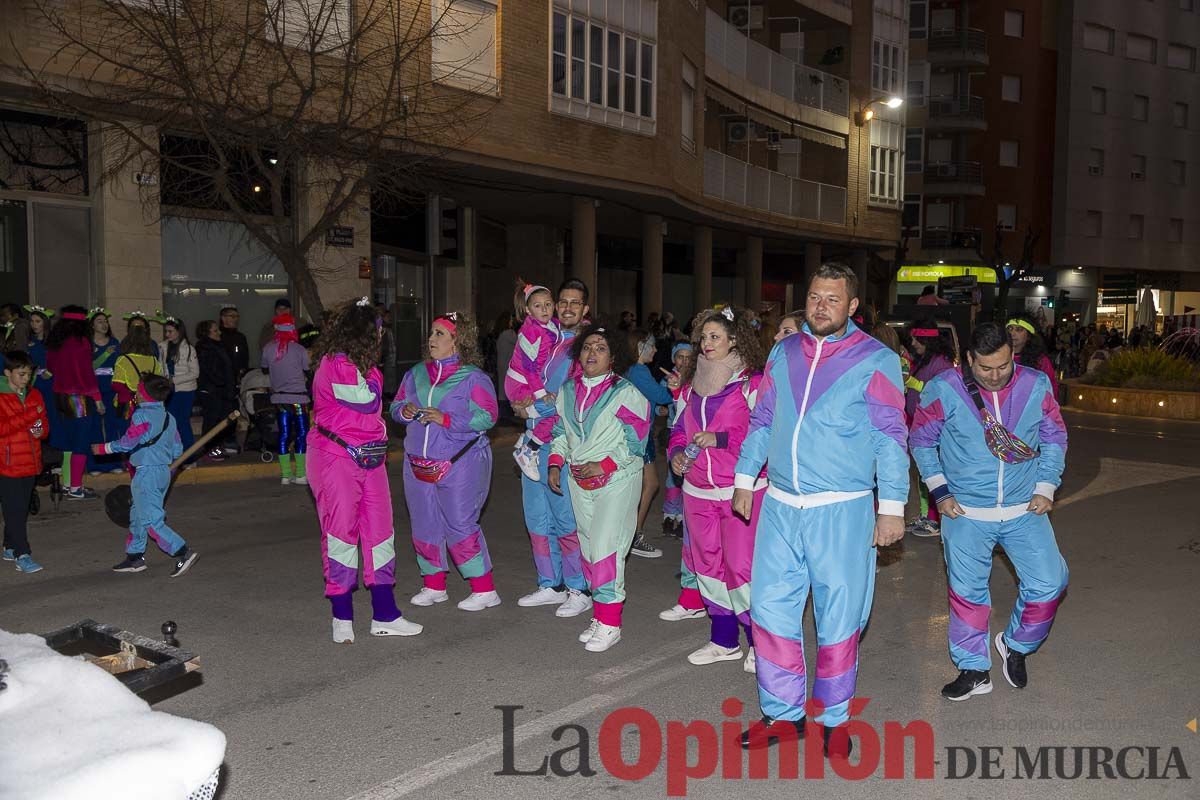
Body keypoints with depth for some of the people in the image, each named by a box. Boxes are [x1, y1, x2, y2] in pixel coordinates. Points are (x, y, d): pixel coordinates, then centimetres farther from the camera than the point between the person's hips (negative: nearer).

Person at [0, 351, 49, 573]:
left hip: (30, 463, 6)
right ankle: (22, 555, -6)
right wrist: (30, 415, -22)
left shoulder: (34, 394, 11)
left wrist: (41, 430, -5)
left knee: (22, 509, 14)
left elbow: (44, 422, 17)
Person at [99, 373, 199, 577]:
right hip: (164, 471, 9)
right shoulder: (169, 417, 9)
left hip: (147, 472, -9)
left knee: (151, 519, -6)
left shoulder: (142, 415, -15)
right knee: (138, 515, 19)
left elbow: (127, 443, -14)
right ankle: (135, 557, 26)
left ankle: (182, 552, -12)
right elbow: (177, 449, 11)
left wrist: (102, 448, -1)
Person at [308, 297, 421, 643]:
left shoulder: (357, 364, 16)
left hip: (369, 459, 9)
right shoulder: (335, 365, -14)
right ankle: (342, 618, 11)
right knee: (341, 531, -1)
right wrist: (370, 372, -2)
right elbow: (368, 399, -15)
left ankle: (385, 616, 14)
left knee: (380, 530, 7)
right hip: (336, 458, -9)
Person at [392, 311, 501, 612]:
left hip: (460, 463, -6)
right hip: (418, 462, 6)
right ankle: (434, 586, 26)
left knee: (460, 525, -6)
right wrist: (404, 411, -7)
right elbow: (396, 405, 17)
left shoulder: (473, 377, -7)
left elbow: (487, 417, -14)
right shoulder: (417, 374, 11)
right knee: (424, 526, 11)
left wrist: (446, 419, -21)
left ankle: (485, 590, 6)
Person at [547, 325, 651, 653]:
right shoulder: (568, 390, 11)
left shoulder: (625, 392, -8)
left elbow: (635, 440, -10)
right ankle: (599, 616, 21)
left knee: (606, 547, -12)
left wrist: (604, 465, -17)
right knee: (588, 547, 10)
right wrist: (555, 463, 8)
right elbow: (560, 430, 21)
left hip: (617, 478, -6)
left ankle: (609, 624, -4)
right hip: (578, 479, 6)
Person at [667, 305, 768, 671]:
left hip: (741, 490, -7)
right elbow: (679, 427, 21)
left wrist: (720, 438, -20)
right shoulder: (691, 384, 13)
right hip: (698, 490, 7)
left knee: (741, 565, -8)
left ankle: (759, 642, 10)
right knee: (708, 565, 13)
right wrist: (677, 453, 2)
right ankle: (723, 640, 27)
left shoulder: (752, 383, -8)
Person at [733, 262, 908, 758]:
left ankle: (834, 720, 25)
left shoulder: (875, 360, -3)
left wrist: (892, 507, -7)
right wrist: (744, 479, 14)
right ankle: (783, 714, 22)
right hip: (780, 505, 4)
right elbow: (762, 421, 16)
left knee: (838, 619, 6)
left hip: (841, 510, -4)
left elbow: (890, 437, -4)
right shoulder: (783, 353, 9)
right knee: (770, 610, 6)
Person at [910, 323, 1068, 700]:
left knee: (1048, 584, 0)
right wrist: (939, 492, -3)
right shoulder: (944, 389, -11)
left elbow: (1055, 437, 9)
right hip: (966, 513, -2)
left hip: (1024, 511, 2)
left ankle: (1015, 645, 26)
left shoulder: (1037, 385, -4)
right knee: (967, 591, 3)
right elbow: (922, 441, 1)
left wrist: (1045, 488, 2)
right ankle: (973, 670, 20)